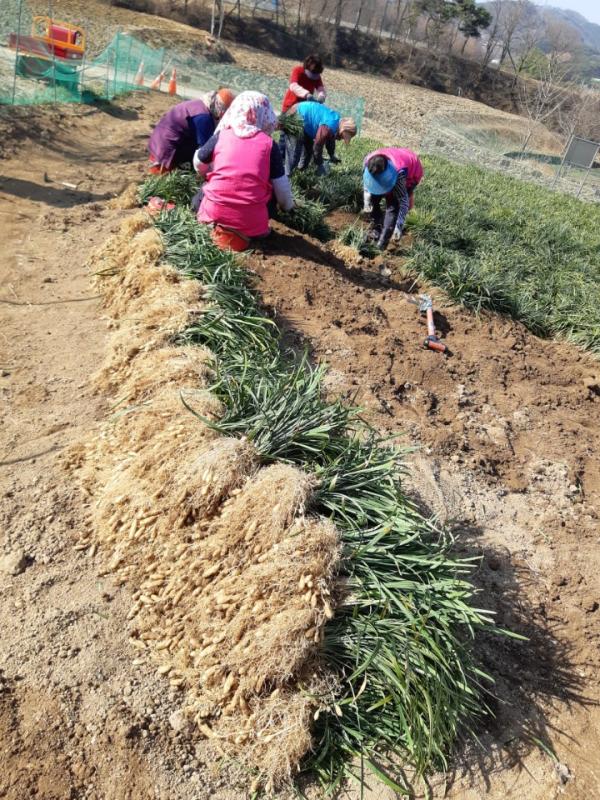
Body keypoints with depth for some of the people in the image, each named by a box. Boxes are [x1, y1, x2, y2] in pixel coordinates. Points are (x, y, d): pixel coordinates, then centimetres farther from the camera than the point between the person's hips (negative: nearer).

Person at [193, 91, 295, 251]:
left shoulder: (221, 136, 4)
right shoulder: (269, 144, 1)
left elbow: (198, 163, 20)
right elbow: (282, 187, 4)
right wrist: (288, 207, 25)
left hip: (214, 213, 2)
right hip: (251, 221, -2)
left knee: (202, 192, 35)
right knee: (272, 192, 29)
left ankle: (221, 227, 10)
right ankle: (244, 231, 8)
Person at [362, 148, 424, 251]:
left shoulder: (399, 173, -44)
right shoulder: (368, 161, -30)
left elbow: (403, 202, -38)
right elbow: (366, 181, -7)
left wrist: (399, 226, -41)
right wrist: (367, 202, -15)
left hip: (411, 174, -6)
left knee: (393, 205, -21)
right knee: (373, 198, 0)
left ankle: (382, 242, -17)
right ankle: (376, 230, 18)